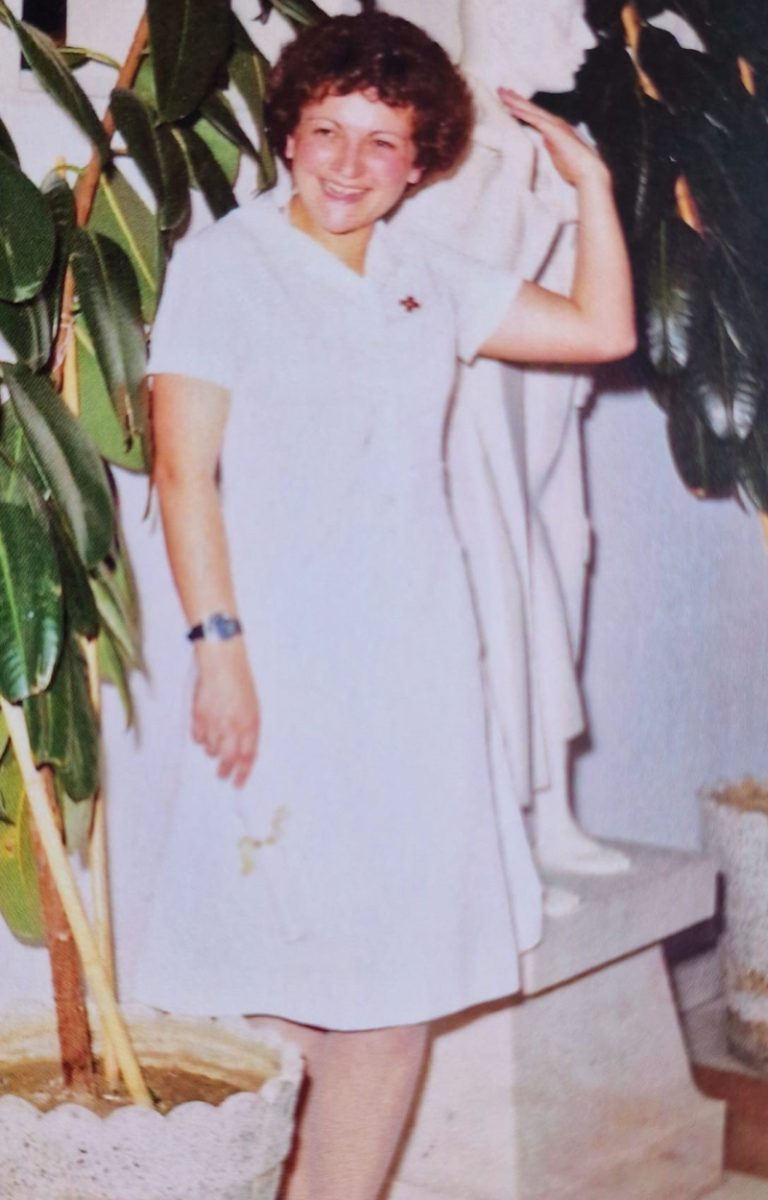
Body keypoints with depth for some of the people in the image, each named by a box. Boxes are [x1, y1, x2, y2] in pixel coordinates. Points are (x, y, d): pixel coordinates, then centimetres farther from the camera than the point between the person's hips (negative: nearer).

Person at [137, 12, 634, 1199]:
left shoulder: (431, 280, 13)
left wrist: (591, 181, 11)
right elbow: (183, 470, -8)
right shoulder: (225, 262, -2)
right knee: (294, 991, -1)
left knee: (398, 988, 7)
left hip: (417, 670, 5)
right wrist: (217, 646, -15)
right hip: (284, 670, -5)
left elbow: (603, 329, 19)